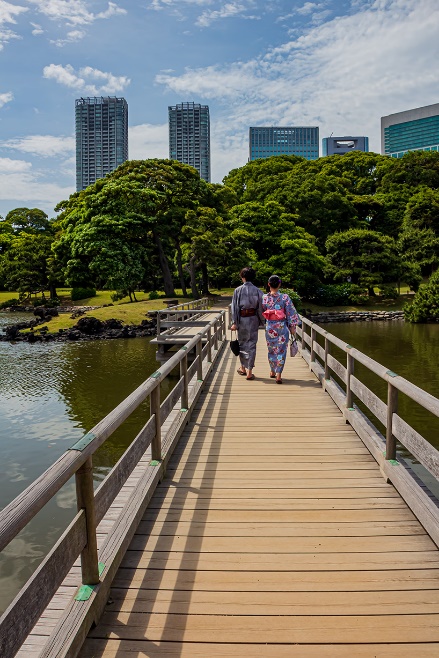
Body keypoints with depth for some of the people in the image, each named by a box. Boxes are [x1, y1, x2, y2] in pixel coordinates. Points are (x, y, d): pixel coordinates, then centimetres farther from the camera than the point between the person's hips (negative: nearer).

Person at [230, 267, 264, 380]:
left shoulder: (238, 290, -5)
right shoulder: (257, 291, -4)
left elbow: (234, 307, -6)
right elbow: (260, 307, -1)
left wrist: (234, 322, -3)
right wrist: (261, 321, 11)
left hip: (241, 319, 0)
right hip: (253, 319, 0)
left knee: (242, 343, 15)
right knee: (251, 344, 4)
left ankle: (243, 368, 26)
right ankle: (249, 371, 3)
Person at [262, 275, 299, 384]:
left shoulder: (264, 298, -6)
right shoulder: (285, 297, -10)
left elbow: (261, 312, 5)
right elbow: (291, 313, -8)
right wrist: (292, 327, -1)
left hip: (270, 327, 2)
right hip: (282, 326, -2)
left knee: (271, 349, 18)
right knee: (281, 350, 4)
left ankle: (272, 371, 30)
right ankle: (278, 374, -4)